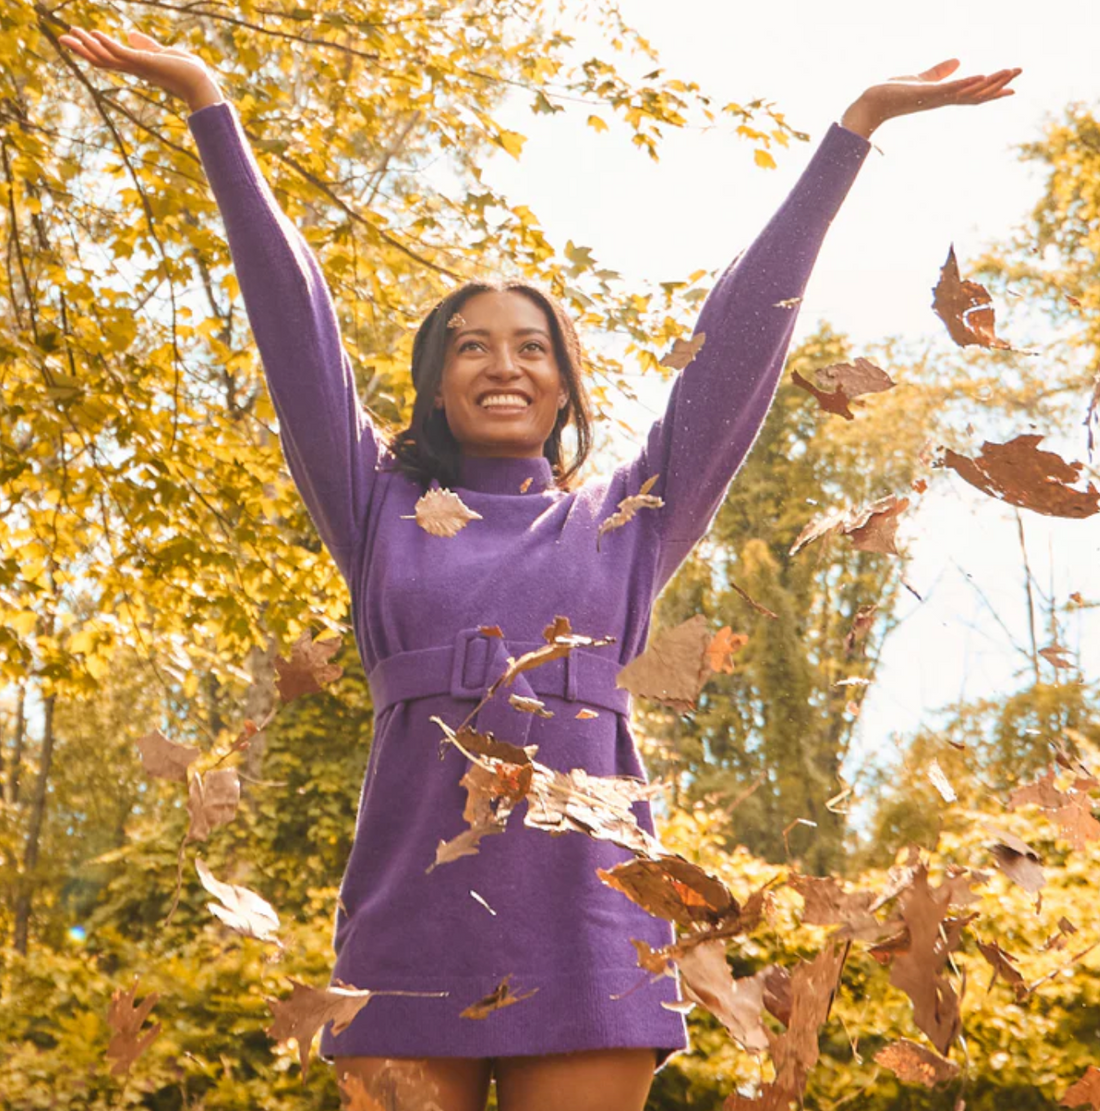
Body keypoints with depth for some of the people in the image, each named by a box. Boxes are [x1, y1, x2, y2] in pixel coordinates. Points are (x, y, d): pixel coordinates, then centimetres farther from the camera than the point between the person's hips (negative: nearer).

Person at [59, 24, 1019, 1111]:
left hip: (583, 930, 0)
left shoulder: (624, 522, 14)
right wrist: (207, 107, 10)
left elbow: (738, 338, 12)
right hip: (411, 930, 0)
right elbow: (294, 321, 11)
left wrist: (853, 129, 13)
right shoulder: (383, 517, 14)